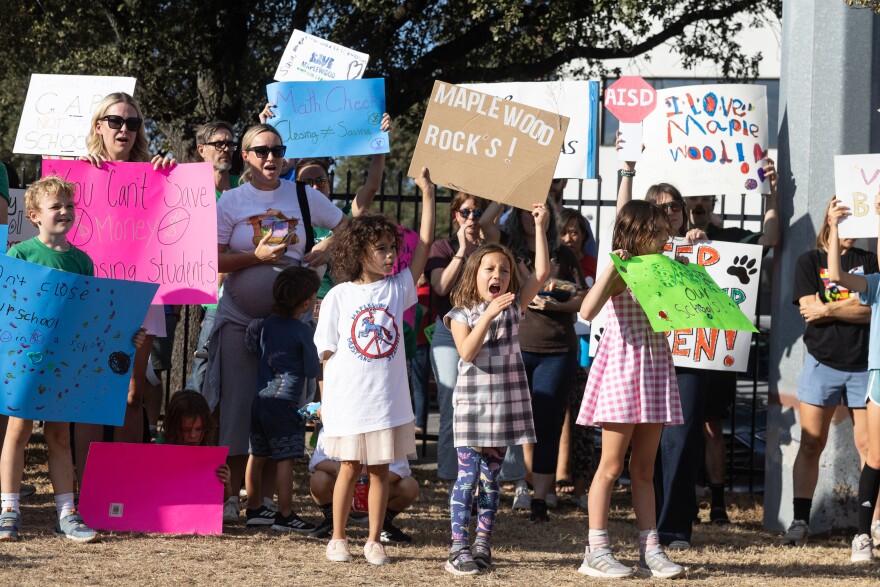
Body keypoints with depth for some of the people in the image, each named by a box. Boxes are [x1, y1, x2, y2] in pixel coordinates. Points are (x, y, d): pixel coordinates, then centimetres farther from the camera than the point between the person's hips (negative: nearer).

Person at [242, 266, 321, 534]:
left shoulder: (267, 323, 7)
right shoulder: (303, 331, -10)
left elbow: (250, 347, 16)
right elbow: (313, 370, -5)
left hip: (260, 399, 7)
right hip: (285, 401, -7)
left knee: (257, 455, 13)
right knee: (285, 459, -5)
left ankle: (254, 509, 21)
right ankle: (285, 515, -6)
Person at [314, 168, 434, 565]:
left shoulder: (397, 288, 4)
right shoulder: (339, 296, -1)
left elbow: (425, 244, 1)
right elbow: (327, 352, 2)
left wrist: (427, 195, -3)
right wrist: (325, 400, -1)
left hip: (388, 398, 2)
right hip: (349, 399, -2)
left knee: (380, 470, 6)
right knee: (349, 468, 4)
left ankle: (374, 540, 15)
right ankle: (338, 538, 16)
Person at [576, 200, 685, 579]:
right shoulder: (620, 274, -9)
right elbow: (587, 310, -24)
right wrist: (612, 268, -26)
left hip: (656, 367, 7)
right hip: (622, 366, -7)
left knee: (644, 468, 9)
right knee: (612, 465, -3)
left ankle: (649, 549, 11)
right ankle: (596, 551, 1)